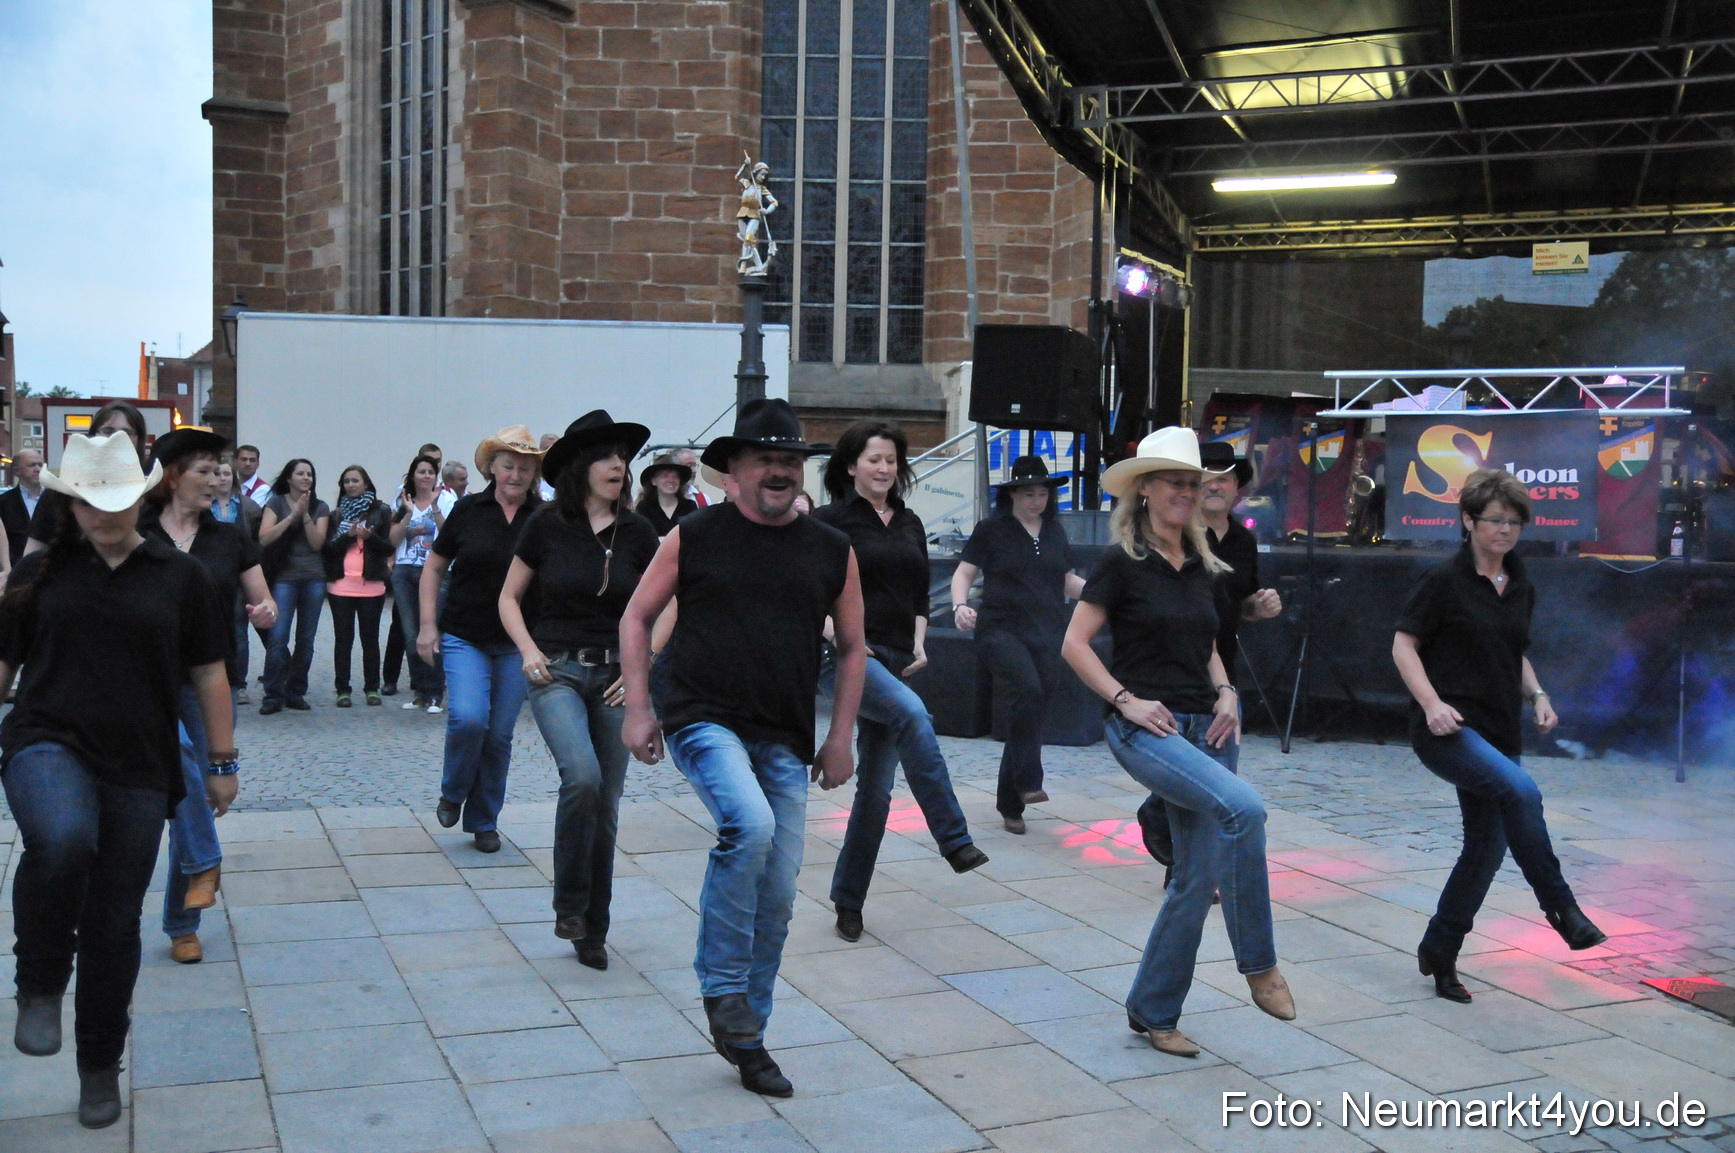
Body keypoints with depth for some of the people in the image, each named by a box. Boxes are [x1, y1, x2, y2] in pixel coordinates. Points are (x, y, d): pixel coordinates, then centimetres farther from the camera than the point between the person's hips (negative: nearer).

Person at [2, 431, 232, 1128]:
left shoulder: (178, 575, 5)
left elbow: (209, 674, 9)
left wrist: (223, 763, 9)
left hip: (139, 767, 1)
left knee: (115, 926, 6)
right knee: (63, 840, -35)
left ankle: (100, 1066, 28)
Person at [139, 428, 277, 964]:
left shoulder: (230, 538, 6)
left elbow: (264, 604, 11)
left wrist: (266, 613, -12)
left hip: (210, 684, 3)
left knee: (193, 794, 7)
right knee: (174, 751, -34)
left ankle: (181, 925, 20)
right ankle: (204, 861, -16)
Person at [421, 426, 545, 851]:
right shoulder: (468, 510, 0)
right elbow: (433, 566, 8)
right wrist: (428, 624, 0)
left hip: (517, 643, 1)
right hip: (464, 636, -1)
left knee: (500, 734, 5)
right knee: (468, 718, -18)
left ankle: (483, 821, 23)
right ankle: (453, 793, 11)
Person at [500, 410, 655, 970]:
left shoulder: (638, 533, 3)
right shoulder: (546, 526, 0)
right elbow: (509, 596, 10)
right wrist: (528, 650, -5)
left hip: (616, 677, 2)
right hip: (558, 671, -2)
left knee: (606, 805, 6)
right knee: (582, 776, -26)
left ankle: (593, 930, 20)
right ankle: (569, 903, -5)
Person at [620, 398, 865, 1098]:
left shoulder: (831, 551, 7)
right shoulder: (694, 537, 0)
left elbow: (852, 648, 14)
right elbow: (637, 618, 7)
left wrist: (840, 737, 9)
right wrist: (638, 709, 0)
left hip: (784, 740, 4)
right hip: (702, 719, -4)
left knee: (777, 894, 5)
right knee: (749, 826, -31)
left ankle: (746, 1037, 24)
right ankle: (722, 989, -10)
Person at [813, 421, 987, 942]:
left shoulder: (910, 525, 15)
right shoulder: (830, 520, -2)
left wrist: (919, 644, 4)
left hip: (895, 660, 6)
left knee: (876, 785, 5)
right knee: (912, 713, -34)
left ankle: (849, 899, 17)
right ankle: (955, 840, -32)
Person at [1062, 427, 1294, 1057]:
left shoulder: (1203, 568, 13)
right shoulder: (1122, 562, -4)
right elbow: (1075, 643, -7)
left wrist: (1225, 693, 6)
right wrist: (1126, 699, -14)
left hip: (1200, 730, 7)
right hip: (1144, 729, -7)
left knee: (1196, 878, 5)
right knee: (1242, 806, -29)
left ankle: (1153, 1011, 20)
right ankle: (1257, 964, -13)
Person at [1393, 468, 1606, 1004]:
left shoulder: (1521, 588, 13)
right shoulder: (1444, 580, -6)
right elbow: (1403, 644, -6)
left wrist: (1537, 695, 6)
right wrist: (1431, 701, -20)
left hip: (1498, 734, 7)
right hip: (1448, 730, -7)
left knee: (1487, 848, 7)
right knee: (1521, 791, -31)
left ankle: (1439, 952, 21)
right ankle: (1559, 906, -16)